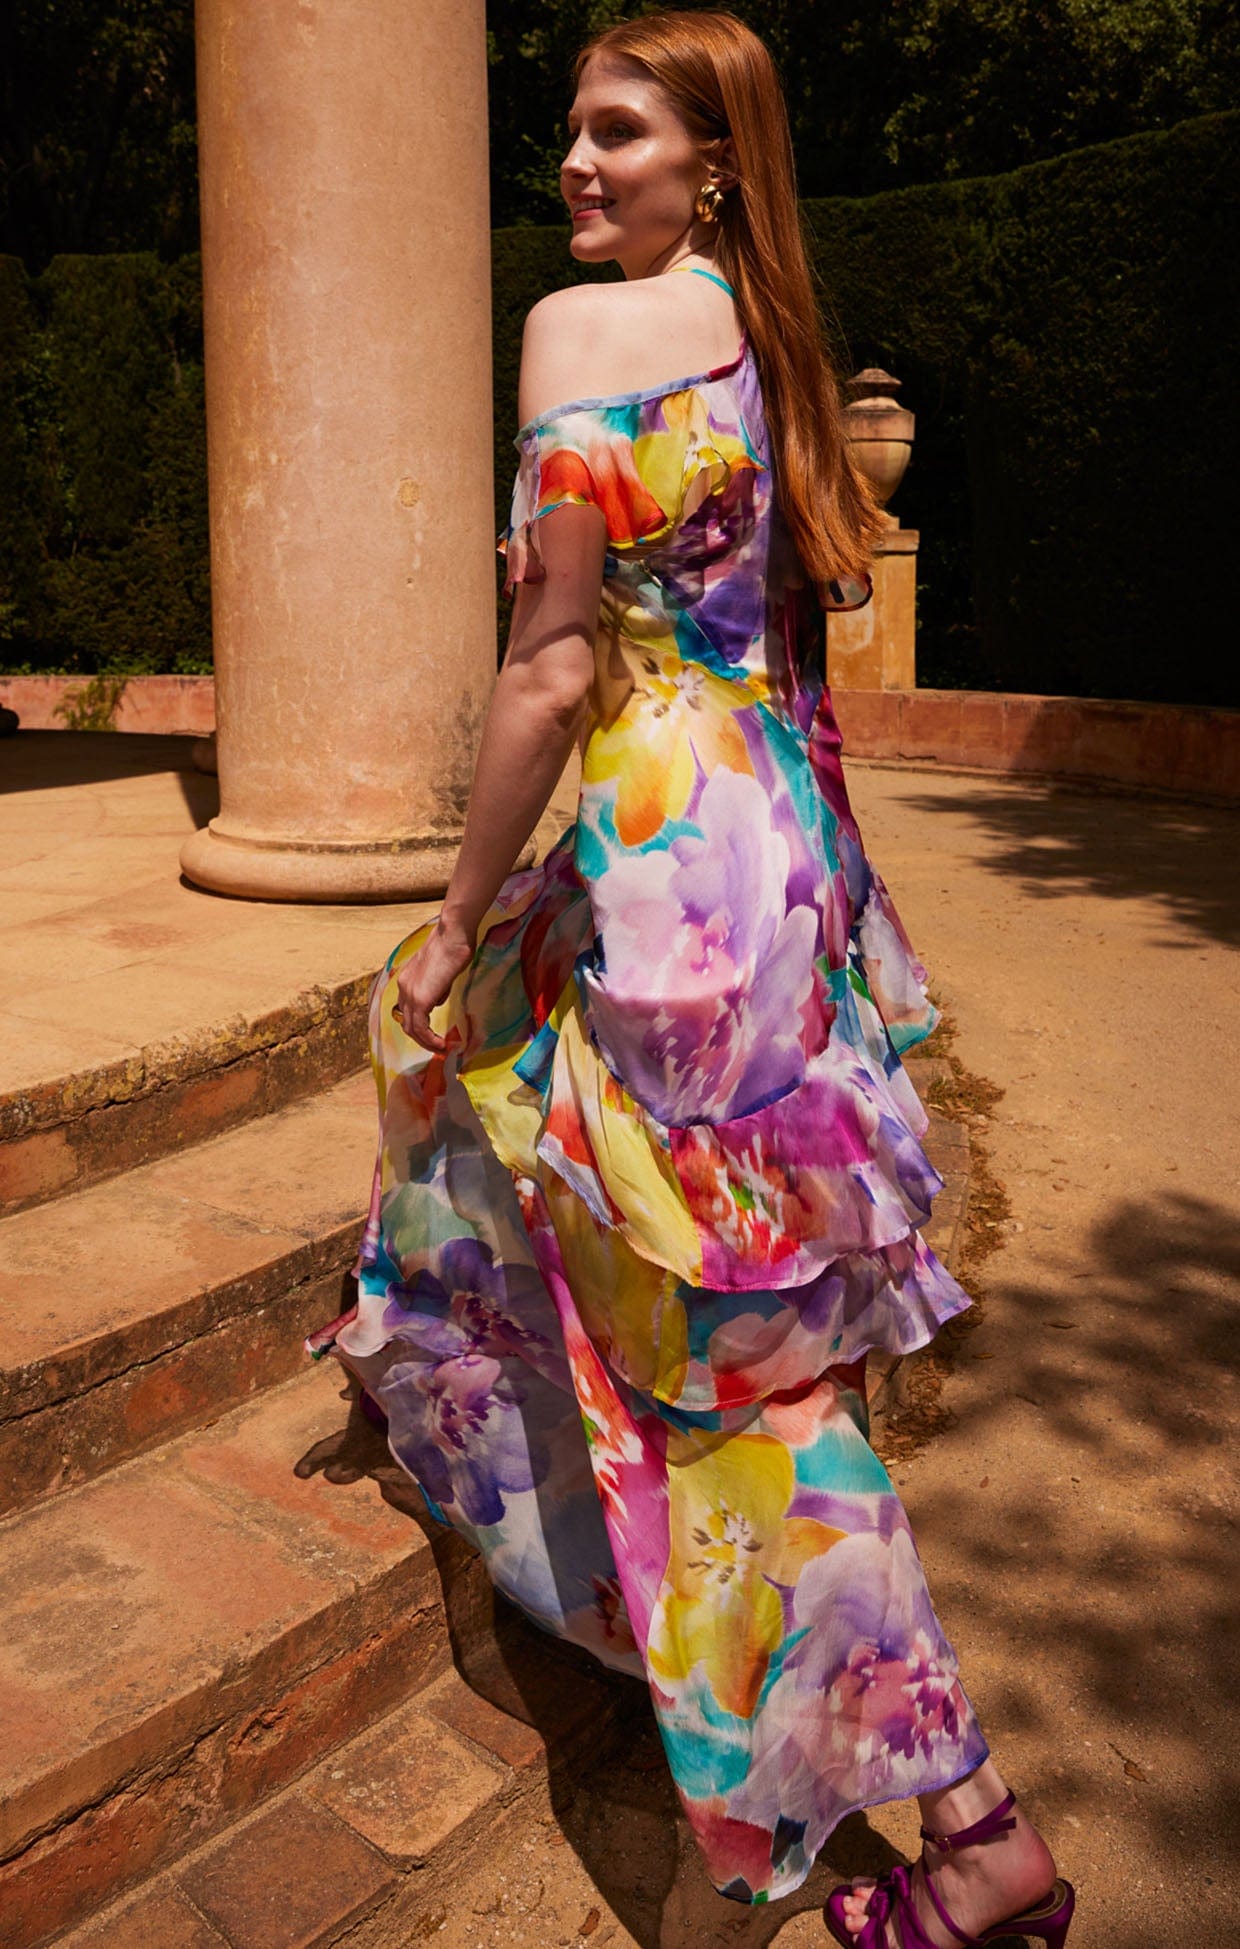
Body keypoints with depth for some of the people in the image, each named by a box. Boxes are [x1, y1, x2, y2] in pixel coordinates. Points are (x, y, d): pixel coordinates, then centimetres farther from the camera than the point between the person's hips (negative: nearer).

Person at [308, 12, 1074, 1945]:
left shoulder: (590, 325, -11)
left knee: (740, 1336, -1)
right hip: (770, 825, 9)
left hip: (657, 849, -9)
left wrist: (459, 922, -9)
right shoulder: (770, 339, 15)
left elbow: (554, 666, -18)